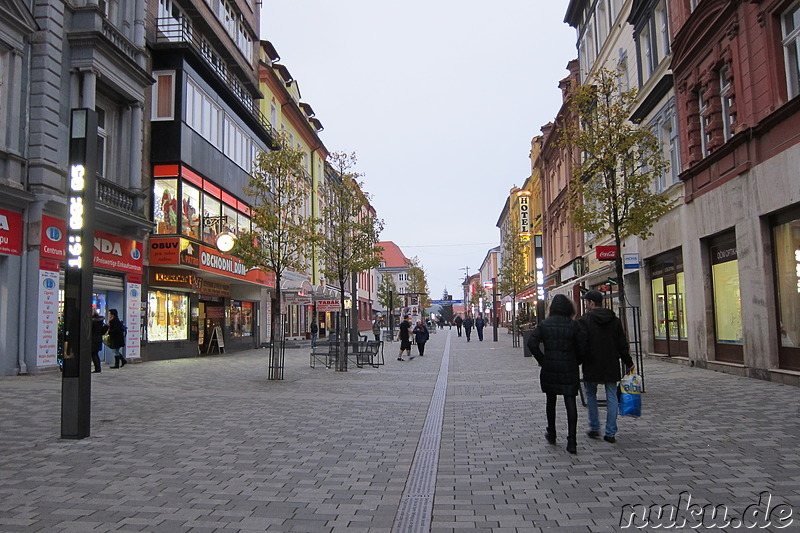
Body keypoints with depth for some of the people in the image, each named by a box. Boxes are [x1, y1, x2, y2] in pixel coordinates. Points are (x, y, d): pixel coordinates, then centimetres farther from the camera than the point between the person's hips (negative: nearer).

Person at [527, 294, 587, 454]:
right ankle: (571, 440, -5)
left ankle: (551, 434, 29)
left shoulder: (544, 324, -2)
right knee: (570, 402, 0)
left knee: (551, 400, 17)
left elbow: (532, 343, -8)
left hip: (549, 369, 1)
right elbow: (582, 348, -6)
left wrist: (542, 360, 2)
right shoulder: (573, 325, -5)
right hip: (569, 369, -1)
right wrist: (575, 362, 11)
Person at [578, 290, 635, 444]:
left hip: (592, 366, -4)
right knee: (611, 398, 6)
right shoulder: (614, 320, 6)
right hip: (611, 366, 4)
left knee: (591, 395, 13)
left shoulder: (585, 320, -10)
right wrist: (628, 362, 15)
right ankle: (610, 433, 6)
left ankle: (594, 428, 16)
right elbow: (622, 344, 7)